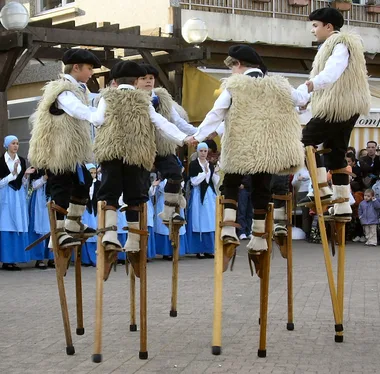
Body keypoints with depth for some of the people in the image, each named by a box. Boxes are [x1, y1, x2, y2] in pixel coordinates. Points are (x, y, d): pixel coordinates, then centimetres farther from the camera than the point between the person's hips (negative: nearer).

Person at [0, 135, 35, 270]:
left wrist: (26, 174, -5)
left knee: (19, 227, 3)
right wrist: (13, 173, -17)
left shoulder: (22, 160, 11)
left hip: (19, 196, 5)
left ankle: (14, 259, 7)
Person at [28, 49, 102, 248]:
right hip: (56, 150, -10)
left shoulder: (76, 88, 14)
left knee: (83, 181, 16)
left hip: (70, 150, 10)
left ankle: (73, 223, 29)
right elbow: (79, 110, -37)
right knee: (61, 189, -7)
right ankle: (58, 234, 1)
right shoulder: (63, 90, -20)